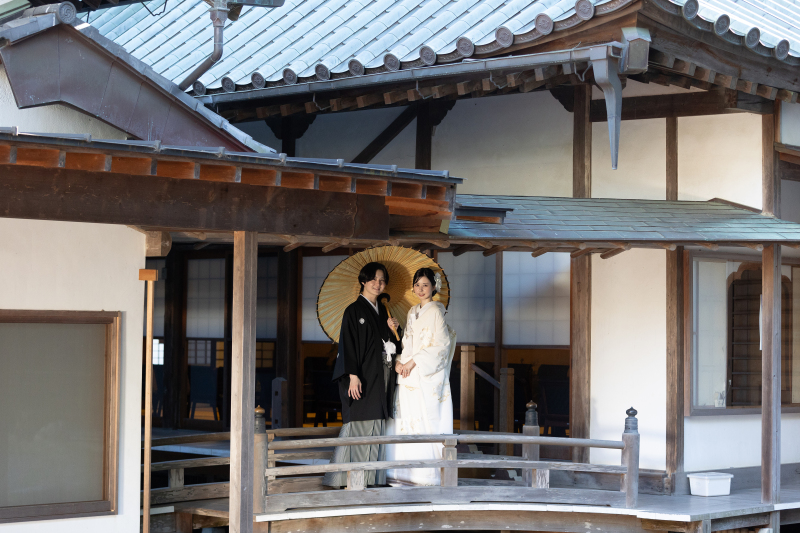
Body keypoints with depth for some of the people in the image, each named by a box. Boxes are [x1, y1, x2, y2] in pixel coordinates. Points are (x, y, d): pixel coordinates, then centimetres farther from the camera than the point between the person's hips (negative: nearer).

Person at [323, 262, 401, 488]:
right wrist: (353, 376, -18)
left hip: (380, 377, 7)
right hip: (363, 378, -7)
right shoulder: (354, 310, -5)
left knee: (376, 427, 6)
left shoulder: (381, 310, 16)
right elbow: (348, 344, -11)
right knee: (359, 425, -9)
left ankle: (372, 476, 9)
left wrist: (391, 329, 1)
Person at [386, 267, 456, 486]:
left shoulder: (435, 311, -6)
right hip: (408, 375, 7)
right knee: (405, 420, 6)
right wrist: (399, 362, 1)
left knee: (425, 421, -8)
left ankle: (428, 473, -4)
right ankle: (406, 471, 11)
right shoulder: (413, 312, 17)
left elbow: (440, 344, -13)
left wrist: (414, 362, -15)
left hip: (426, 376, -7)